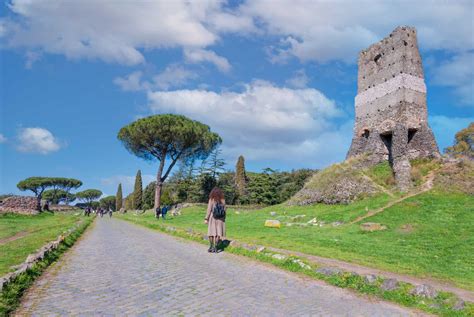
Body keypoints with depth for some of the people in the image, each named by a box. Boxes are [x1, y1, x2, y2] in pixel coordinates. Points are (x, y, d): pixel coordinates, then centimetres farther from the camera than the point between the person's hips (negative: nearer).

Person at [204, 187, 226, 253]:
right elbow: (224, 210, 1)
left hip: (212, 218, -2)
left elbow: (209, 210, -11)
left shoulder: (211, 200, -10)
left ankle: (211, 247, 12)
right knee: (218, 233, 6)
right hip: (220, 219, 2)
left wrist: (206, 219, -5)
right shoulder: (223, 200, -2)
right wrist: (224, 219, 10)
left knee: (211, 233, 9)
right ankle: (215, 248, 4)